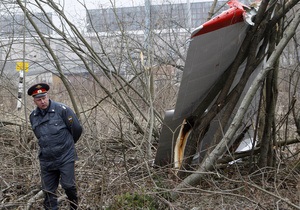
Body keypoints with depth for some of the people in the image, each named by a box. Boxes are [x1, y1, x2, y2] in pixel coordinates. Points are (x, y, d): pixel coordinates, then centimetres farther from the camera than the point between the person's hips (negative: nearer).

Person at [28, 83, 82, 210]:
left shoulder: (61, 109, -11)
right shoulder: (33, 116, 6)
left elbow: (77, 129, -4)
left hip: (65, 157, -5)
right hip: (46, 160, 5)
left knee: (68, 185, -7)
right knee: (48, 190, 8)